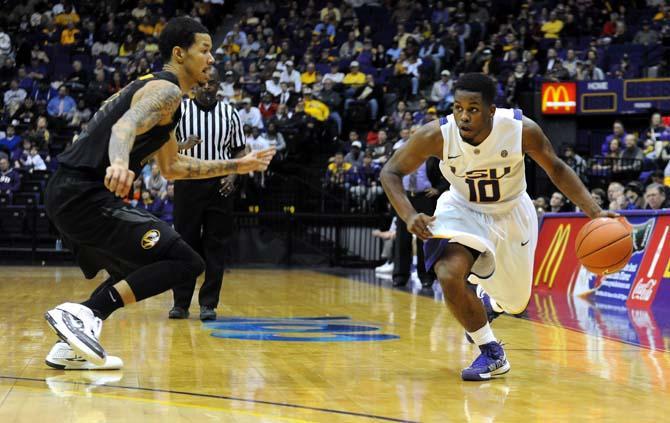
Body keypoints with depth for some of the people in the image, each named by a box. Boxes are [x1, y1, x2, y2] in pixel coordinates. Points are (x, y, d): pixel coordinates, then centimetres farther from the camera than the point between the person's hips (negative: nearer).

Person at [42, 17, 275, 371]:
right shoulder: (167, 90, -7)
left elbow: (172, 167, 33)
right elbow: (125, 127, -29)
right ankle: (84, 314, -19)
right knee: (186, 262, -12)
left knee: (137, 270, 28)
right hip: (87, 196, -10)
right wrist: (120, 163, -50)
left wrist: (236, 166, 36)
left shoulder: (153, 88, 24)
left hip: (65, 193, 10)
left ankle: (71, 347, 21)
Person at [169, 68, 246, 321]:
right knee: (185, 243, 1)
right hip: (187, 183, -1)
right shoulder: (180, 110, -1)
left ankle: (209, 303, 5)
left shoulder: (229, 113, 4)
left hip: (218, 184, 1)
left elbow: (239, 150, 11)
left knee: (215, 246, 1)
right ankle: (181, 302, 9)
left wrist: (233, 175, -5)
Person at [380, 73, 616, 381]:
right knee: (448, 275, -31)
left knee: (514, 304, 14)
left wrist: (594, 212, -20)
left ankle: (486, 301, 55)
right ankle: (492, 354, -10)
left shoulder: (522, 130, -28)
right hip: (462, 209, -1)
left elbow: (556, 169, -11)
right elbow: (391, 172, -15)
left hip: (511, 214, 1)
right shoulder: (436, 135, -29)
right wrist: (409, 216, -32)